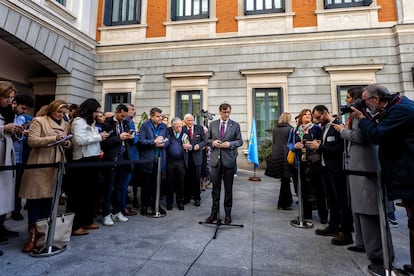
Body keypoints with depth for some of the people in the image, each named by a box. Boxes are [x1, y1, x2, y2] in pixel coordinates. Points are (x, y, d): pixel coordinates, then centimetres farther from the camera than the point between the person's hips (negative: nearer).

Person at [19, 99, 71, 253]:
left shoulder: (65, 125, 15)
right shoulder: (39, 121, -1)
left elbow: (69, 145, 19)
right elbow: (31, 141, -11)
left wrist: (66, 143, -4)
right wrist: (54, 138, -20)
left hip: (56, 166, 5)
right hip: (39, 165, -5)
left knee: (48, 199, 11)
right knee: (35, 199, -1)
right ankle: (33, 234, 6)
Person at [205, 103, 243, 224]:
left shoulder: (235, 125, 3)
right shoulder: (213, 124, 8)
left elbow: (240, 141, 3)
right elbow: (208, 139, 12)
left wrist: (230, 144, -15)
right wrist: (213, 142, -10)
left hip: (229, 160, -1)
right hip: (215, 159, 2)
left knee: (228, 188, 8)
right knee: (215, 187, 8)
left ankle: (228, 214, 22)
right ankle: (214, 213, 20)